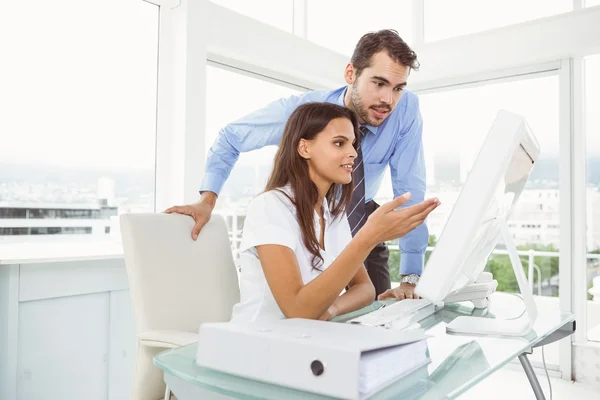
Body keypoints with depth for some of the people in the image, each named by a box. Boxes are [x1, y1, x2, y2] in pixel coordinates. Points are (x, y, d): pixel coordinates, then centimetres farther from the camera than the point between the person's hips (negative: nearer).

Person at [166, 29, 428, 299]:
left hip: (361, 225, 2)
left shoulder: (407, 109, -24)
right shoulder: (299, 110, -27)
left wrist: (410, 278, -24)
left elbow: (410, 189, -21)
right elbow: (230, 138, -12)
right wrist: (207, 199, -27)